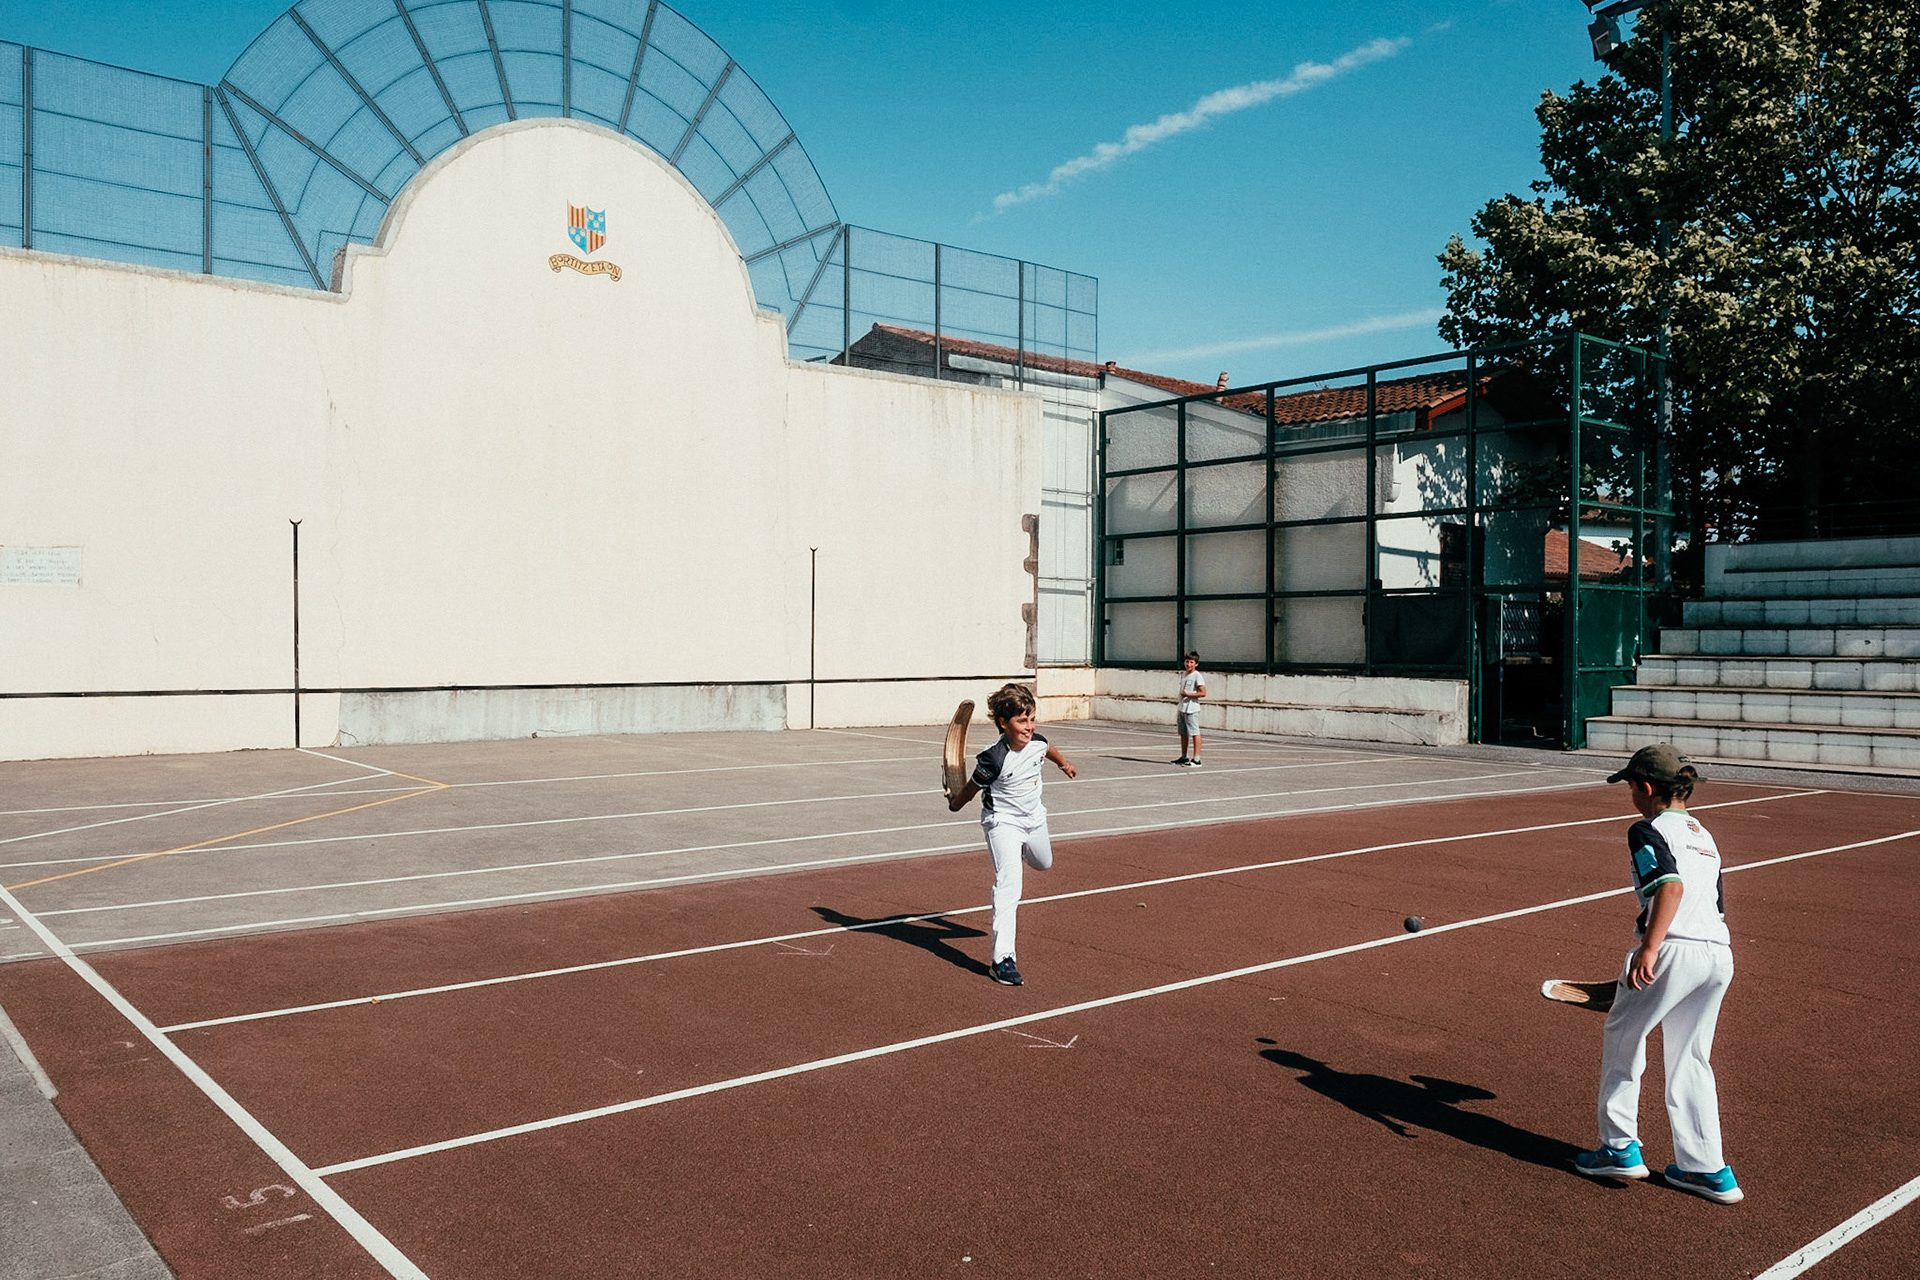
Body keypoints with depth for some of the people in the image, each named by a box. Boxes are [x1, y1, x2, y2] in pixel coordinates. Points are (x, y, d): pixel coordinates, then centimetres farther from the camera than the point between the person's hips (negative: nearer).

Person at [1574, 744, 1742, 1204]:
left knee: (1622, 1037, 11)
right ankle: (1706, 1168, 20)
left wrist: (1648, 950, -27)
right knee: (1691, 1059, 18)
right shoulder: (1703, 835, 24)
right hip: (1720, 955, 8)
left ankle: (1620, 1147, 15)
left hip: (1675, 950, -8)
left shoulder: (1648, 830, -1)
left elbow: (1671, 886, -19)